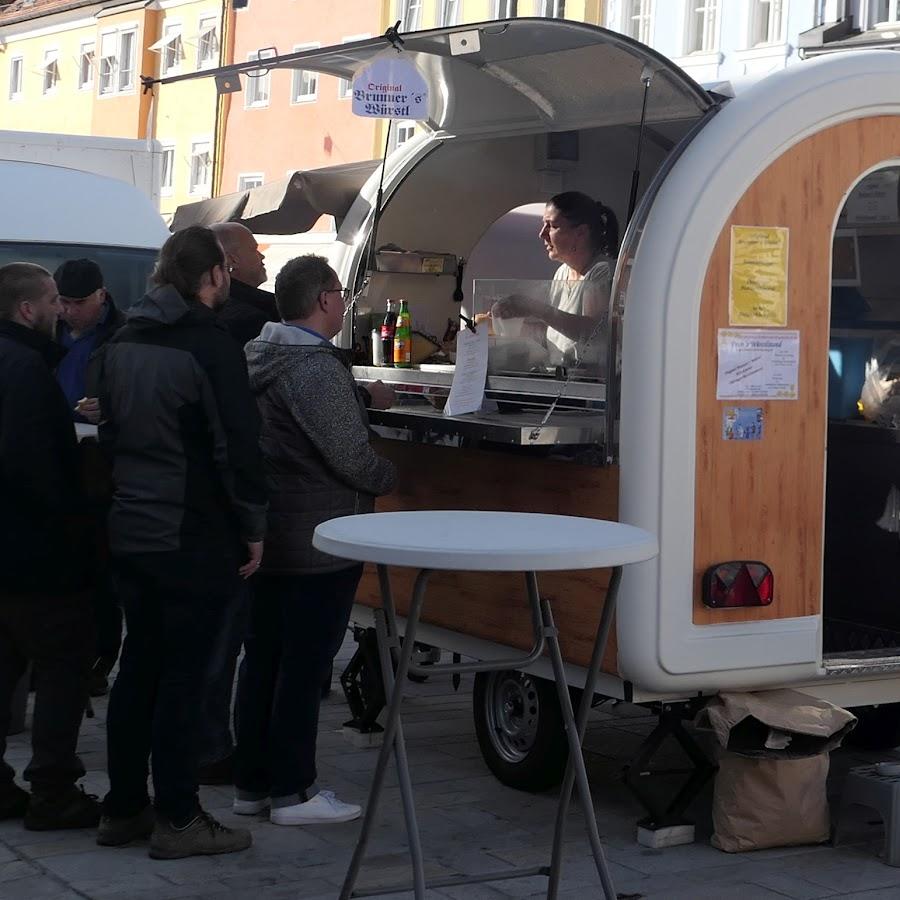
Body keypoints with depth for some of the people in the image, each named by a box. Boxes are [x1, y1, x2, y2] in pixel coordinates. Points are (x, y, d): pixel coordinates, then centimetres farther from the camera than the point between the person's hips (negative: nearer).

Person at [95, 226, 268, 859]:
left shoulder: (123, 344, 10)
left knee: (137, 668, 15)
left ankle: (123, 808, 21)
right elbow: (238, 447, -17)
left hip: (130, 533, 8)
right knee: (182, 677, -2)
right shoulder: (212, 346, -15)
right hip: (195, 540, -8)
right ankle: (178, 820, 5)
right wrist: (253, 528, -8)